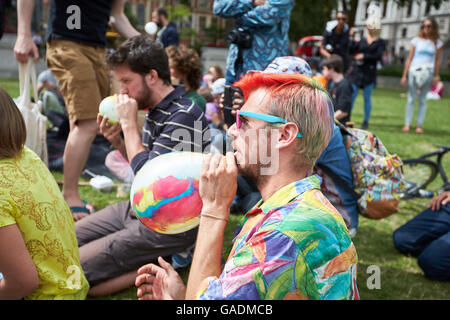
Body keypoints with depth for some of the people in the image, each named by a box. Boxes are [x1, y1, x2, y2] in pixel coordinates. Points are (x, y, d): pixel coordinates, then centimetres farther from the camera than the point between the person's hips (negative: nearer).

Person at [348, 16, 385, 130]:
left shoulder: (380, 42, 3)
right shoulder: (362, 41, 13)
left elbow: (379, 56, -9)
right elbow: (350, 49, 14)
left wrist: (364, 56, -14)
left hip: (369, 73, -2)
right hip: (357, 71, 3)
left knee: (367, 98, 2)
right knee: (351, 96, -2)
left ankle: (366, 122, 12)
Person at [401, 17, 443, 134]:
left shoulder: (437, 43, 6)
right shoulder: (417, 40, 5)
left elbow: (437, 61, 8)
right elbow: (409, 59, 6)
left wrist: (435, 77, 3)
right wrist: (404, 75, 2)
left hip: (428, 73, 0)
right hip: (414, 71, 0)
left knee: (423, 100, 4)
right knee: (411, 98, -1)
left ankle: (419, 125, 7)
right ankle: (407, 124, 3)